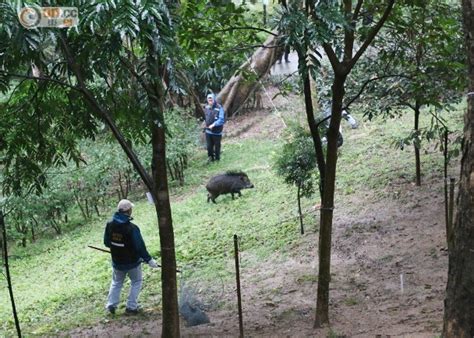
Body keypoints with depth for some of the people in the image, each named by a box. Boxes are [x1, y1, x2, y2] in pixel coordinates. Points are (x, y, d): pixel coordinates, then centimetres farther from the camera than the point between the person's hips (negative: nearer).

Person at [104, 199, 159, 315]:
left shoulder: (110, 225, -12)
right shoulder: (132, 228, -27)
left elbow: (106, 243, 2)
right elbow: (140, 247, -22)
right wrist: (149, 260, -11)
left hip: (117, 262, 4)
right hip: (132, 262, -4)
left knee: (116, 282, 25)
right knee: (136, 282, 18)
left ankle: (111, 305, 24)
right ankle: (131, 307, 17)